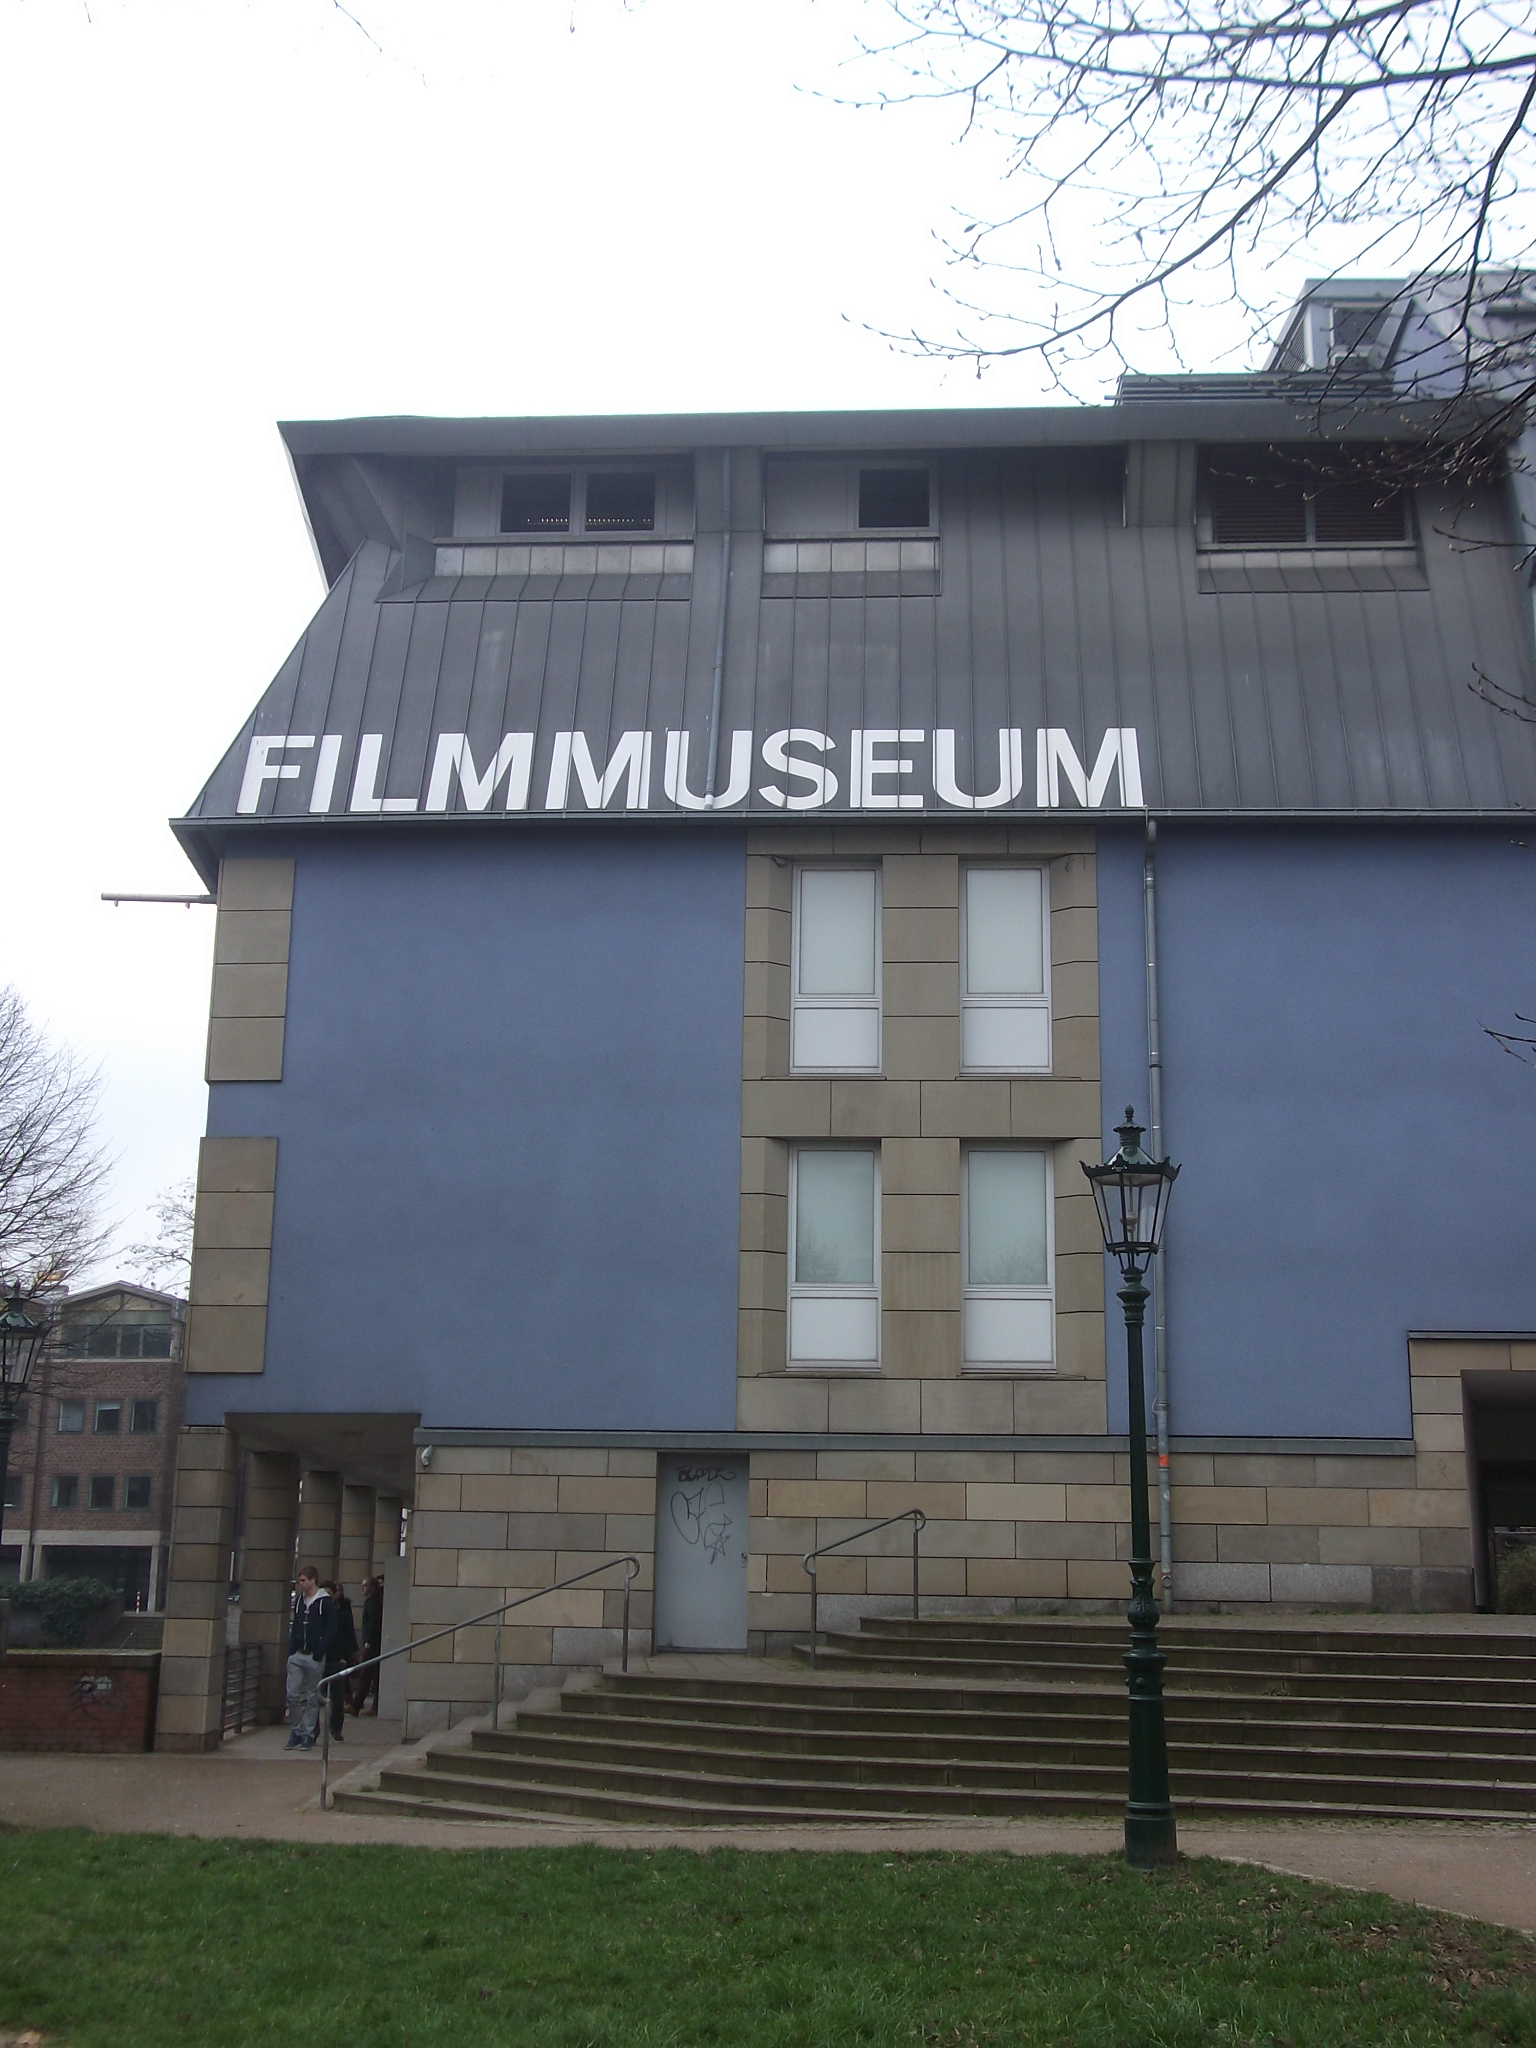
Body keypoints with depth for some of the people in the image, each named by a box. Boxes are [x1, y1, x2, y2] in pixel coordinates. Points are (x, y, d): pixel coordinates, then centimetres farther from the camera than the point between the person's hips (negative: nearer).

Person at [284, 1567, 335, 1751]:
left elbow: (330, 1630, -10)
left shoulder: (325, 1603, -6)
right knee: (292, 1695, 1)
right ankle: (296, 1732, 12)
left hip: (314, 1656, -5)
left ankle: (309, 1735, 9)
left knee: (312, 1697, 2)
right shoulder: (299, 1601, 12)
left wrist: (319, 1653, -17)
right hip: (297, 1655, 5)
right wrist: (291, 1650, 5)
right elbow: (294, 1626, 16)